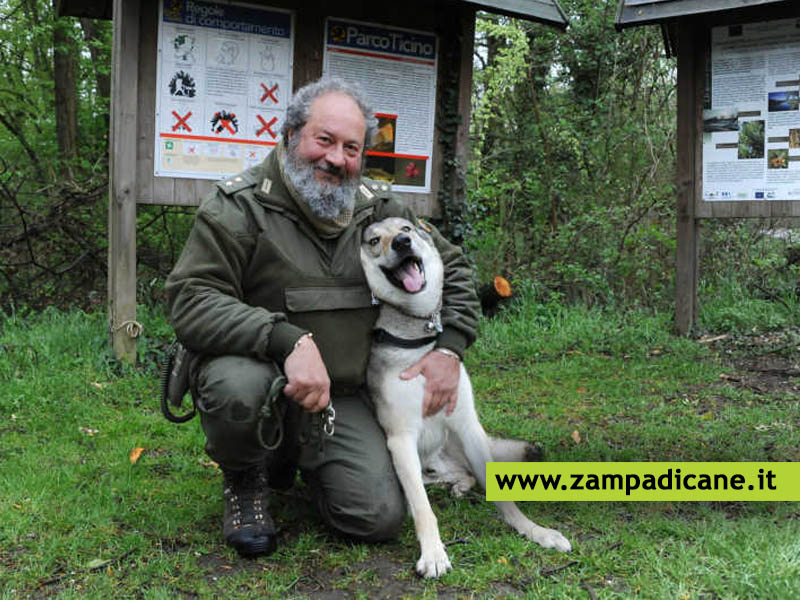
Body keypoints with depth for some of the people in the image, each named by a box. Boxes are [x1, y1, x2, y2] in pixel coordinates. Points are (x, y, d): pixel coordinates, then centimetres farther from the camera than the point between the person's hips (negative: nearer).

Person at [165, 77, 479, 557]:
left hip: (340, 397, 4)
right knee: (239, 387, -39)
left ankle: (296, 456, 25)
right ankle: (244, 479, -1)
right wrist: (290, 342, -34)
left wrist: (449, 349, -2)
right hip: (260, 377, -4)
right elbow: (192, 301, -21)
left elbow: (451, 267, 14)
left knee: (381, 517, -8)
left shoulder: (378, 208, 3)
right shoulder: (239, 206, -12)